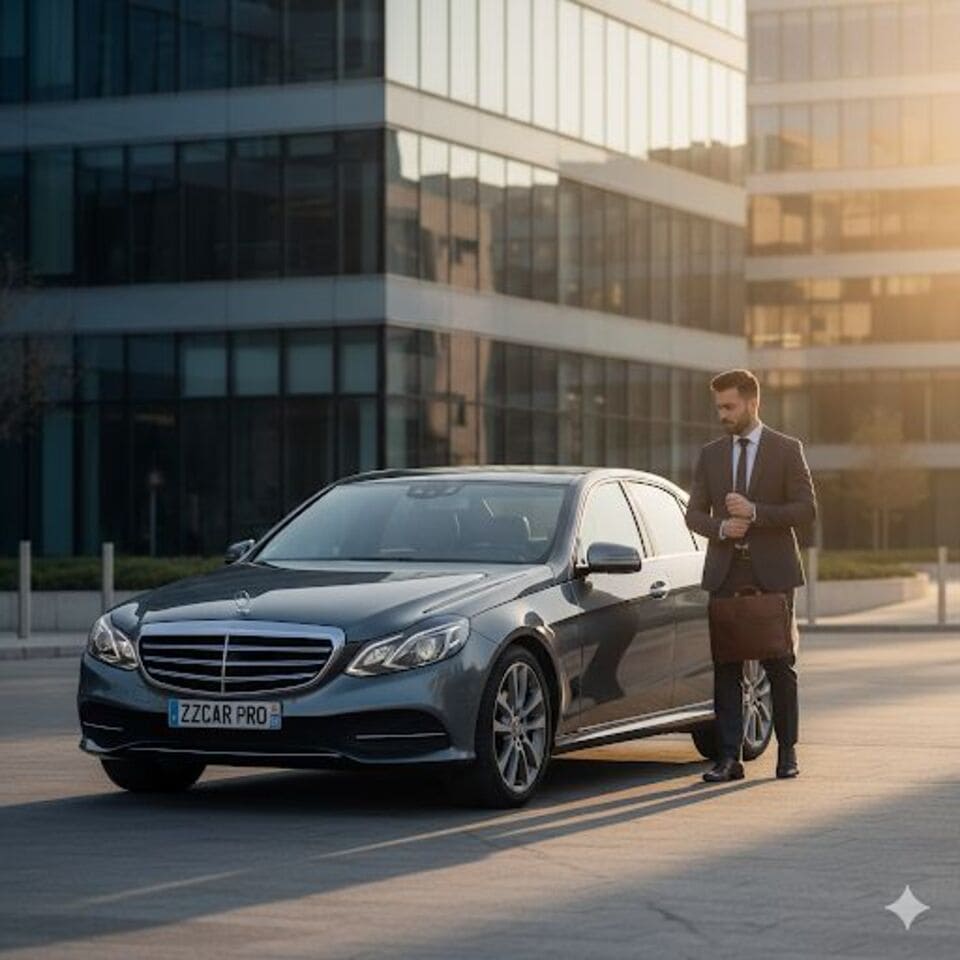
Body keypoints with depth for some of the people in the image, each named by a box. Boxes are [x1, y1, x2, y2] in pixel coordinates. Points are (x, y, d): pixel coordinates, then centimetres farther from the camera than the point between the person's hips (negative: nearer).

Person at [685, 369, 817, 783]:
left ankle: (787, 751, 15)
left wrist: (755, 512, -17)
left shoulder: (787, 450, 1)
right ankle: (728, 756, 0)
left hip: (772, 573, -3)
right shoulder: (710, 454, 11)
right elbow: (694, 514, 9)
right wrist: (721, 527, -12)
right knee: (725, 668, -1)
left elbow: (807, 510, -5)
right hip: (725, 574, 3)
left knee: (780, 665, 3)